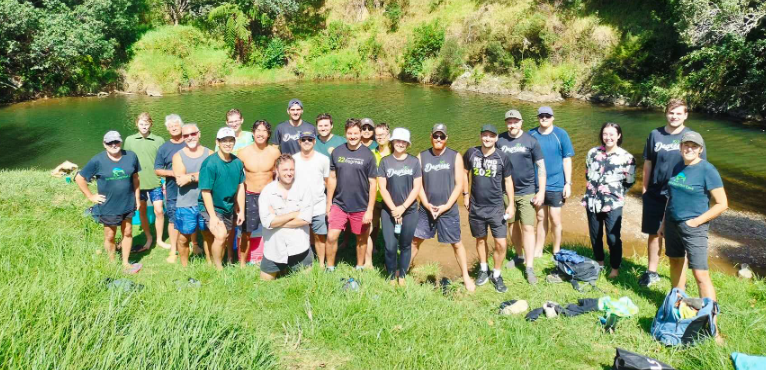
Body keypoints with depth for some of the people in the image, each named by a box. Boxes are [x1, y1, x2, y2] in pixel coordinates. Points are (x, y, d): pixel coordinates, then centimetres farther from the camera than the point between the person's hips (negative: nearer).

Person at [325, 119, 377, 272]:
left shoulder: (368, 155, -7)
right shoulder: (337, 152, 0)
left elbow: (373, 183, -6)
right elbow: (332, 178, 6)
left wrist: (370, 210, -10)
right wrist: (329, 203, 4)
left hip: (361, 207, -1)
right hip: (339, 204, 1)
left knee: (362, 238, 12)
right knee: (331, 237, -6)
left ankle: (360, 268, 33)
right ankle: (330, 269, 13)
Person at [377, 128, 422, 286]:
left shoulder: (414, 161, 1)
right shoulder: (385, 162, 1)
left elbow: (417, 188, -2)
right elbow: (382, 188, -3)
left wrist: (402, 207, -10)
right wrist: (393, 209, -10)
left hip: (410, 211, 1)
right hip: (389, 210, 0)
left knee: (405, 245, 7)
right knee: (390, 246, -5)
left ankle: (402, 275, 24)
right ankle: (391, 276, 14)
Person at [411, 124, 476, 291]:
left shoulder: (455, 157, -2)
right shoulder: (421, 157, 2)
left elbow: (459, 184, -5)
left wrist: (446, 206, -12)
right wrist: (426, 204, -10)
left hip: (448, 210, -1)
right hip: (426, 209, 2)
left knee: (456, 243, 7)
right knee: (415, 240, 6)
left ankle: (466, 277, 20)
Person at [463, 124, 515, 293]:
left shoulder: (502, 158, -6)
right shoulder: (471, 153, -4)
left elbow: (508, 180, 3)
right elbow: (465, 172, 10)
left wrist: (511, 204, -1)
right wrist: (465, 194, 7)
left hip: (496, 208, -1)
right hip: (476, 207, 1)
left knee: (501, 244, -4)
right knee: (480, 239, 16)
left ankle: (496, 275, 16)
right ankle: (483, 270, 36)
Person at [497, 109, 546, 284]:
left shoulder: (531, 141, -7)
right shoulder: (500, 140, -2)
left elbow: (541, 166, -4)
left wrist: (541, 192, -9)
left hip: (527, 191, -3)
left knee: (528, 228, -4)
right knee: (512, 224, 14)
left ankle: (529, 267, 1)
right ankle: (519, 256, 33)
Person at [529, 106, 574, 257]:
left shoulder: (561, 134, -7)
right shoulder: (531, 135, -1)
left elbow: (567, 160, -5)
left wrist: (568, 183, -8)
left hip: (556, 184, -2)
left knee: (554, 219, 5)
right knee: (541, 218, 13)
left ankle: (556, 253, 20)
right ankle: (538, 251, 23)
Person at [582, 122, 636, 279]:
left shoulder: (626, 157, -7)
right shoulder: (593, 152, 4)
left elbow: (629, 181, 1)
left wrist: (616, 193, 6)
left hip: (613, 204, -4)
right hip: (592, 201, 4)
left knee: (613, 238, -2)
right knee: (595, 235, 15)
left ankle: (615, 268, 16)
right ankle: (599, 263, 35)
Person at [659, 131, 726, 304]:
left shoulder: (707, 170, -12)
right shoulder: (677, 167, 6)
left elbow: (722, 204, -12)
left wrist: (696, 221, -16)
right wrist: (664, 222, 15)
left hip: (693, 227, -6)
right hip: (672, 224, 7)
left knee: (700, 273, -10)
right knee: (676, 262, 19)